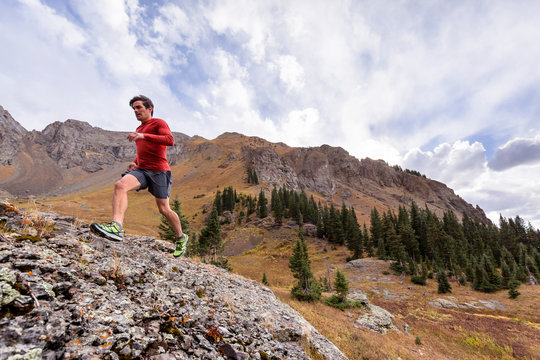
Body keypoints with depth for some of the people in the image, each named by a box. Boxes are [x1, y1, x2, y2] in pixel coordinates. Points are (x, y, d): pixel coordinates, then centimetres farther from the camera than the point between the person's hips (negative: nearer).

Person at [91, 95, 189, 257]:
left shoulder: (159, 123, 1)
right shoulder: (139, 129, 24)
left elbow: (170, 141, -19)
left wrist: (143, 136, -23)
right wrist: (135, 162, 16)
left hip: (159, 171, -6)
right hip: (141, 170, 6)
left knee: (164, 209, -2)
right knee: (120, 185, -25)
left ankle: (181, 238, 19)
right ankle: (116, 227, -39)